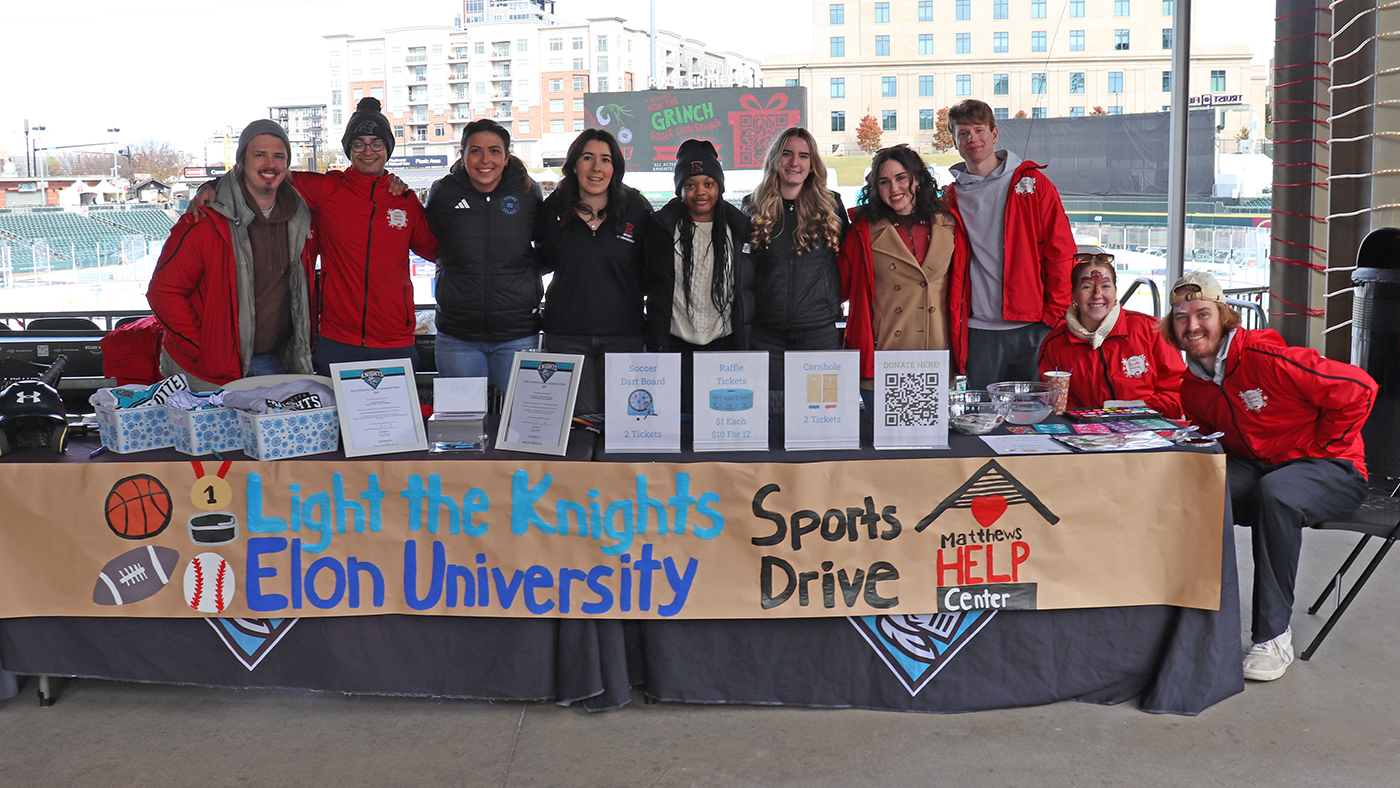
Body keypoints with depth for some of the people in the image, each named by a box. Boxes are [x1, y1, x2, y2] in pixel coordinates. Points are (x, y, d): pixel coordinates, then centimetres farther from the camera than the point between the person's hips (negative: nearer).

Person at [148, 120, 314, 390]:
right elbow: (164, 291, -11)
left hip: (275, 366, 4)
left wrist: (302, 350, 11)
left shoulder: (299, 219, 4)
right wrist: (203, 347, -14)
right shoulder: (204, 222, -13)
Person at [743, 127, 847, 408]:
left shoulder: (831, 206, 7)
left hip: (820, 332, 0)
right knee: (769, 411, 1)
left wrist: (834, 304, 5)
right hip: (767, 334, 0)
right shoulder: (753, 207, 7)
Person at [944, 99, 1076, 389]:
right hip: (979, 330, 2)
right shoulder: (951, 197, 11)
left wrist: (1055, 314, -6)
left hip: (1032, 325, -2)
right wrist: (954, 320, 1)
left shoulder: (1032, 182, 4)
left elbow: (1061, 252, 1)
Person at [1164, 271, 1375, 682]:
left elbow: (1358, 389, -21)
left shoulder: (1267, 359, -22)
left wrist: (1313, 448, -12)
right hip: (1255, 468, 6)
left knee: (1275, 492, -38)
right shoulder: (1192, 386, 2)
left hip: (1332, 468, -6)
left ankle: (1273, 637, -27)